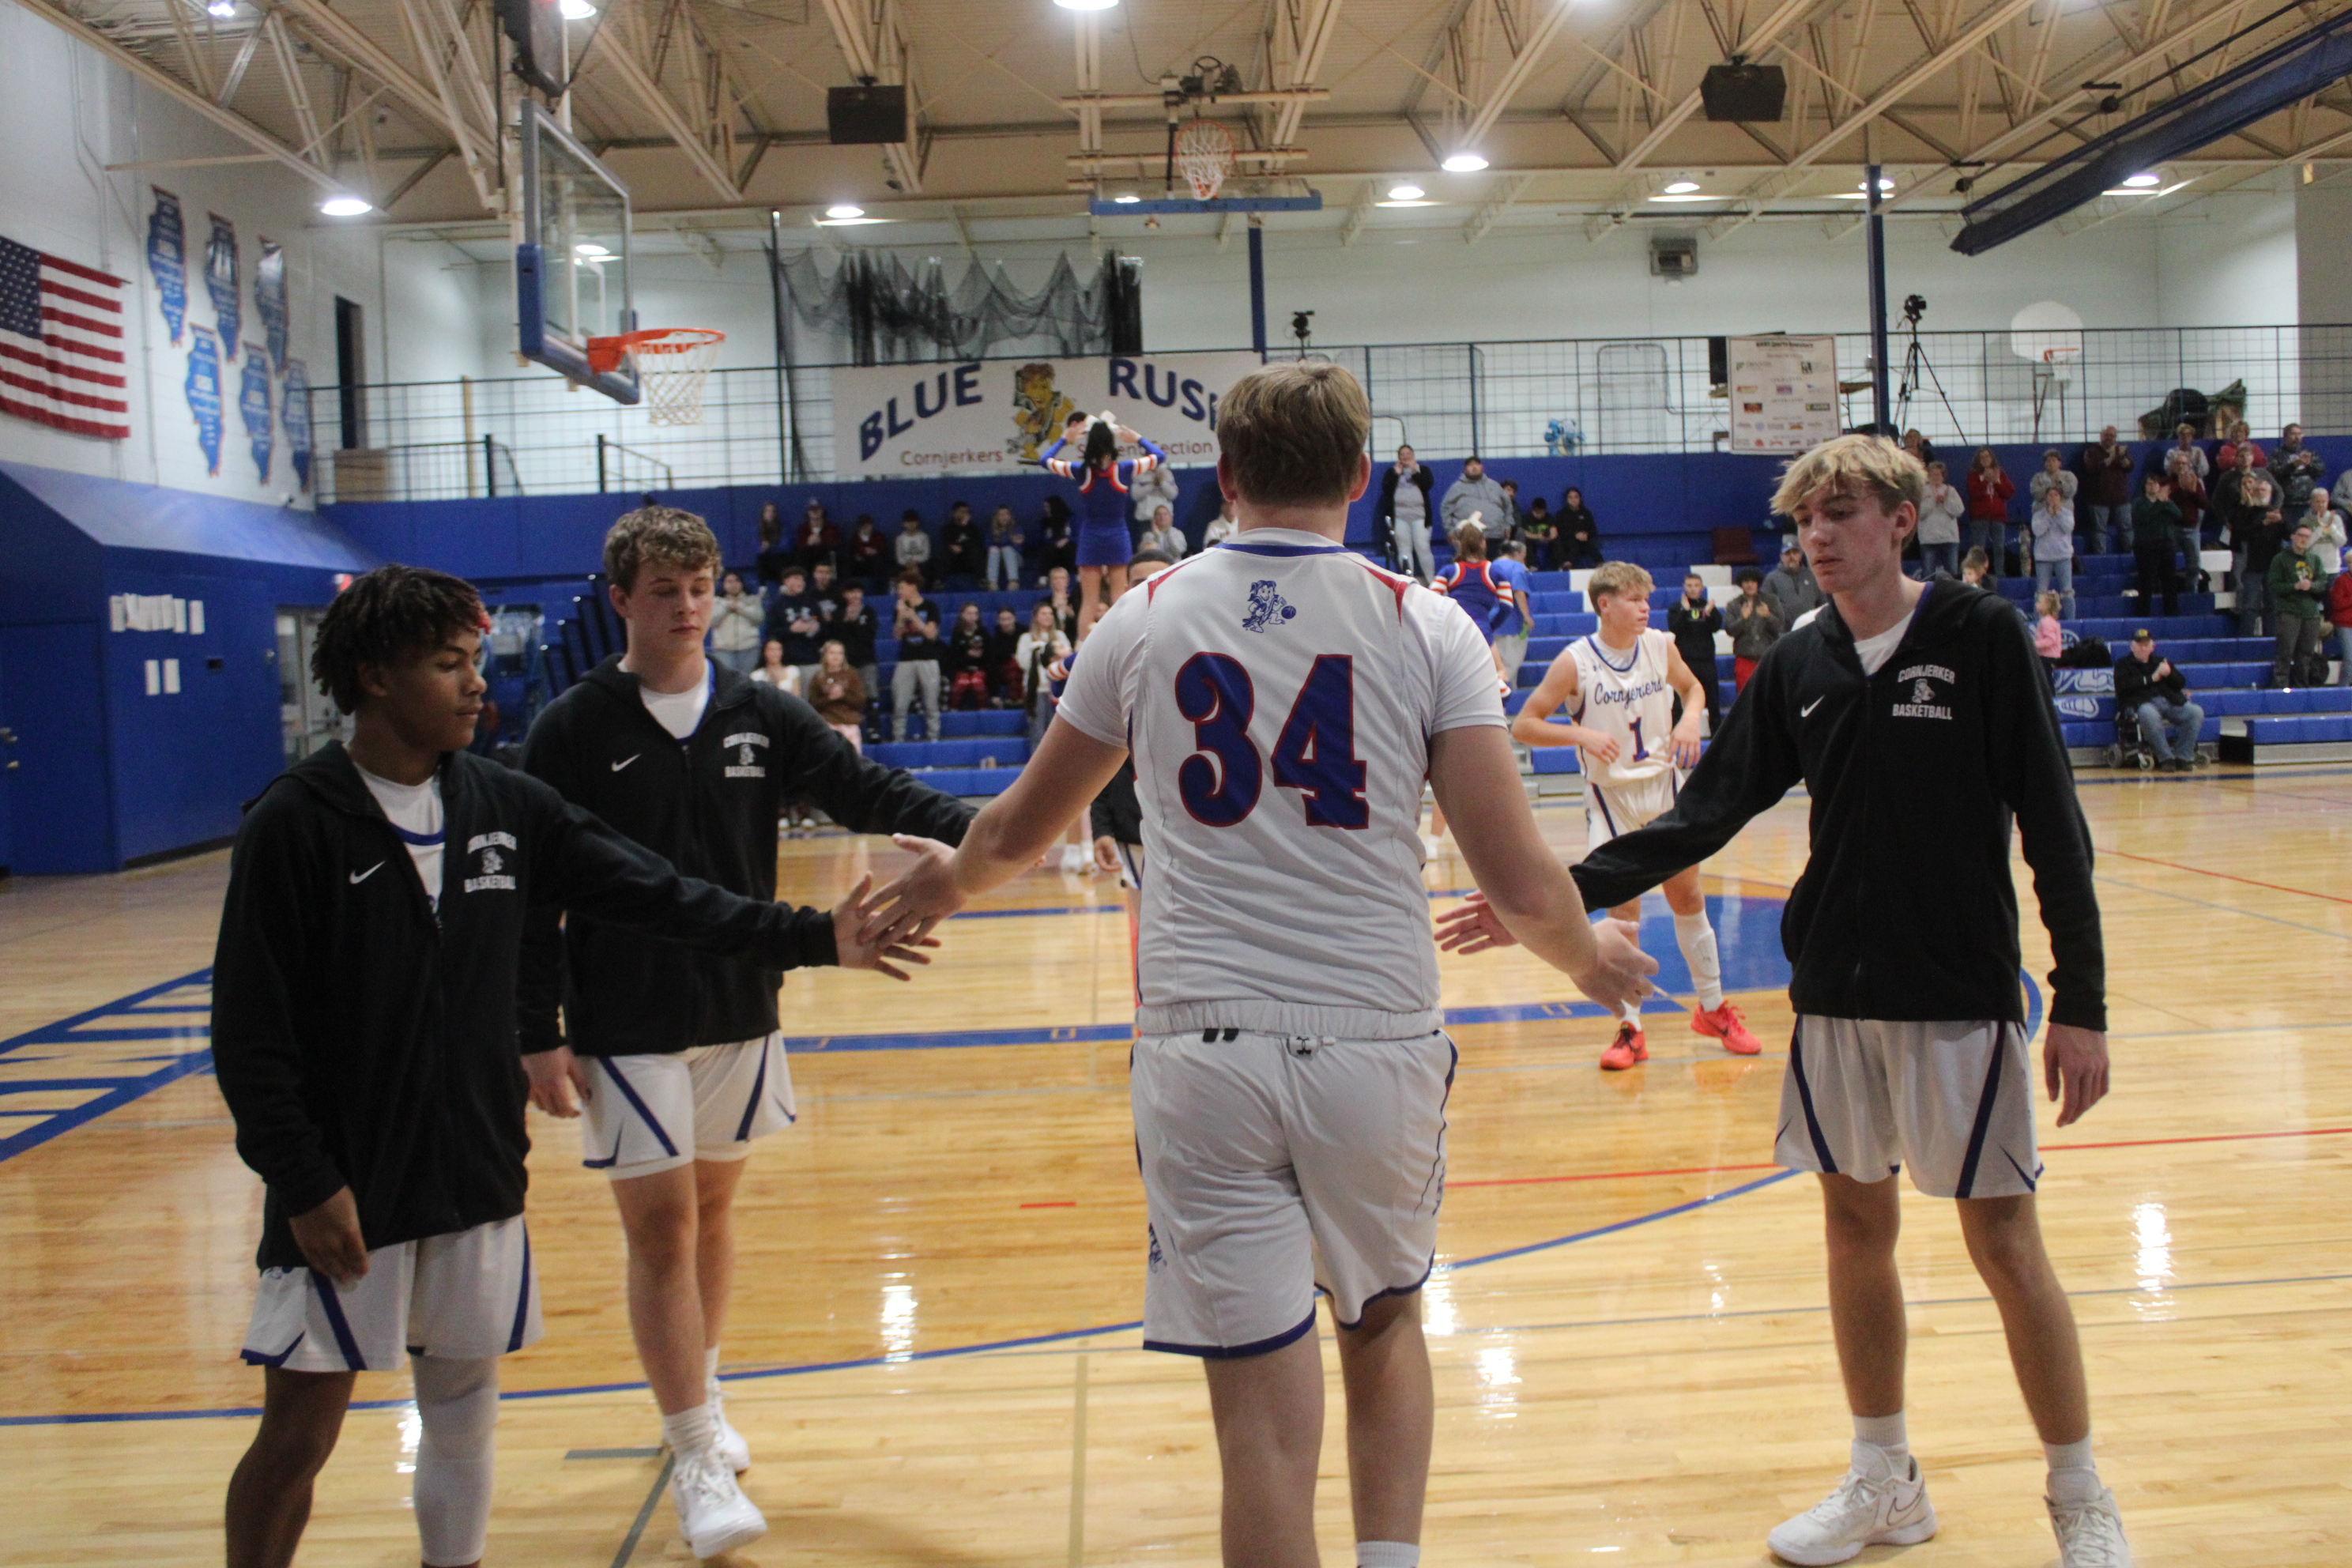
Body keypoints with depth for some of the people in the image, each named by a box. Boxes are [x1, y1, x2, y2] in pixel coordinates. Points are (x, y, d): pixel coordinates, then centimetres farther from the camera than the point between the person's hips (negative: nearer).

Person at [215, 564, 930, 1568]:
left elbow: (663, 899, -1)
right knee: (301, 1430, 4)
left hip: (479, 1178, 5)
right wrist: (304, 1181, -15)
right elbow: (249, 1034, -11)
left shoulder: (504, 805, 3)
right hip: (343, 1187, -5)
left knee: (464, 1414, 14)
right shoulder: (294, 825, -11)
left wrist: (815, 938, -9)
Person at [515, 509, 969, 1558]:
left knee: (713, 1208, 16)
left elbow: (867, 793, -4)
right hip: (627, 1027, -3)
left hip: (740, 1012, 4)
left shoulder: (760, 716, 2)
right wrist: (539, 1034, -10)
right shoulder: (572, 732, -6)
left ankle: (701, 1401, 35)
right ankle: (698, 1458, 8)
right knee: (660, 1227, -2)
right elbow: (535, 894, -6)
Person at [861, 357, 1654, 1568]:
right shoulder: (1424, 624, 0)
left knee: (1266, 1417, 7)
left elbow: (1017, 835, 16)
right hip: (1377, 1045, 0)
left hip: (1200, 1049, 0)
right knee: (1383, 1326, 27)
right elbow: (1521, 888, -5)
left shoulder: (1144, 618, 4)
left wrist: (946, 882, 38)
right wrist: (1590, 959, 17)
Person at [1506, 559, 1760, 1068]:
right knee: (1623, 910, -4)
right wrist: (1582, 734, -27)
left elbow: (1693, 687, 17)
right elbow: (1522, 726, -14)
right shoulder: (1575, 662, -14)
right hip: (1611, 796, -3)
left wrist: (1691, 718, -5)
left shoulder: (1660, 646, -3)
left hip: (1665, 785, 3)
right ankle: (1630, 1030, 8)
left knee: (1687, 896, 11)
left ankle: (1713, 1010, 28)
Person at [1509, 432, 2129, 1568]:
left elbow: (2054, 827, -7)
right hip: (1834, 998, 4)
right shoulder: (1798, 665, 5)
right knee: (1856, 1225, 11)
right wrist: (1563, 893, -2)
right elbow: (1705, 814, 6)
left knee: (2003, 1238, 0)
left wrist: (2081, 1002, -11)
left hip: (1960, 994, -4)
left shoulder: (1980, 636, -6)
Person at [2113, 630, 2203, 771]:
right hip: (2142, 702, -5)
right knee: (2149, 714, -40)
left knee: (2196, 712, -21)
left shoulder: (2161, 662, 27)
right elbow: (2123, 686, -6)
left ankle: (2183, 757, -19)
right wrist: (2151, 679, -6)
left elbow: (2181, 684, 16)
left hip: (2170, 701, 5)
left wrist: (2169, 674, -6)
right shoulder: (2124, 664, 15)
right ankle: (2166, 759, -33)